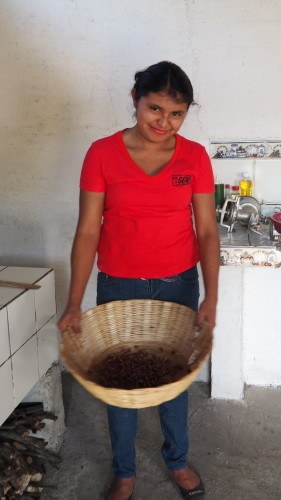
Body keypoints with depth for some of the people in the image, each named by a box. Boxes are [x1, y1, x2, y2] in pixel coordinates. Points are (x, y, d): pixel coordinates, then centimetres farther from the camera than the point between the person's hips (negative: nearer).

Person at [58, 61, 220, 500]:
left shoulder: (195, 157, -6)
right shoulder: (102, 154, -10)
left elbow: (207, 230, -5)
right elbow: (88, 230, -9)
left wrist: (210, 296, -16)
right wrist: (74, 303, -14)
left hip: (179, 283, 1)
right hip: (119, 285, -1)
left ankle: (177, 459, 44)